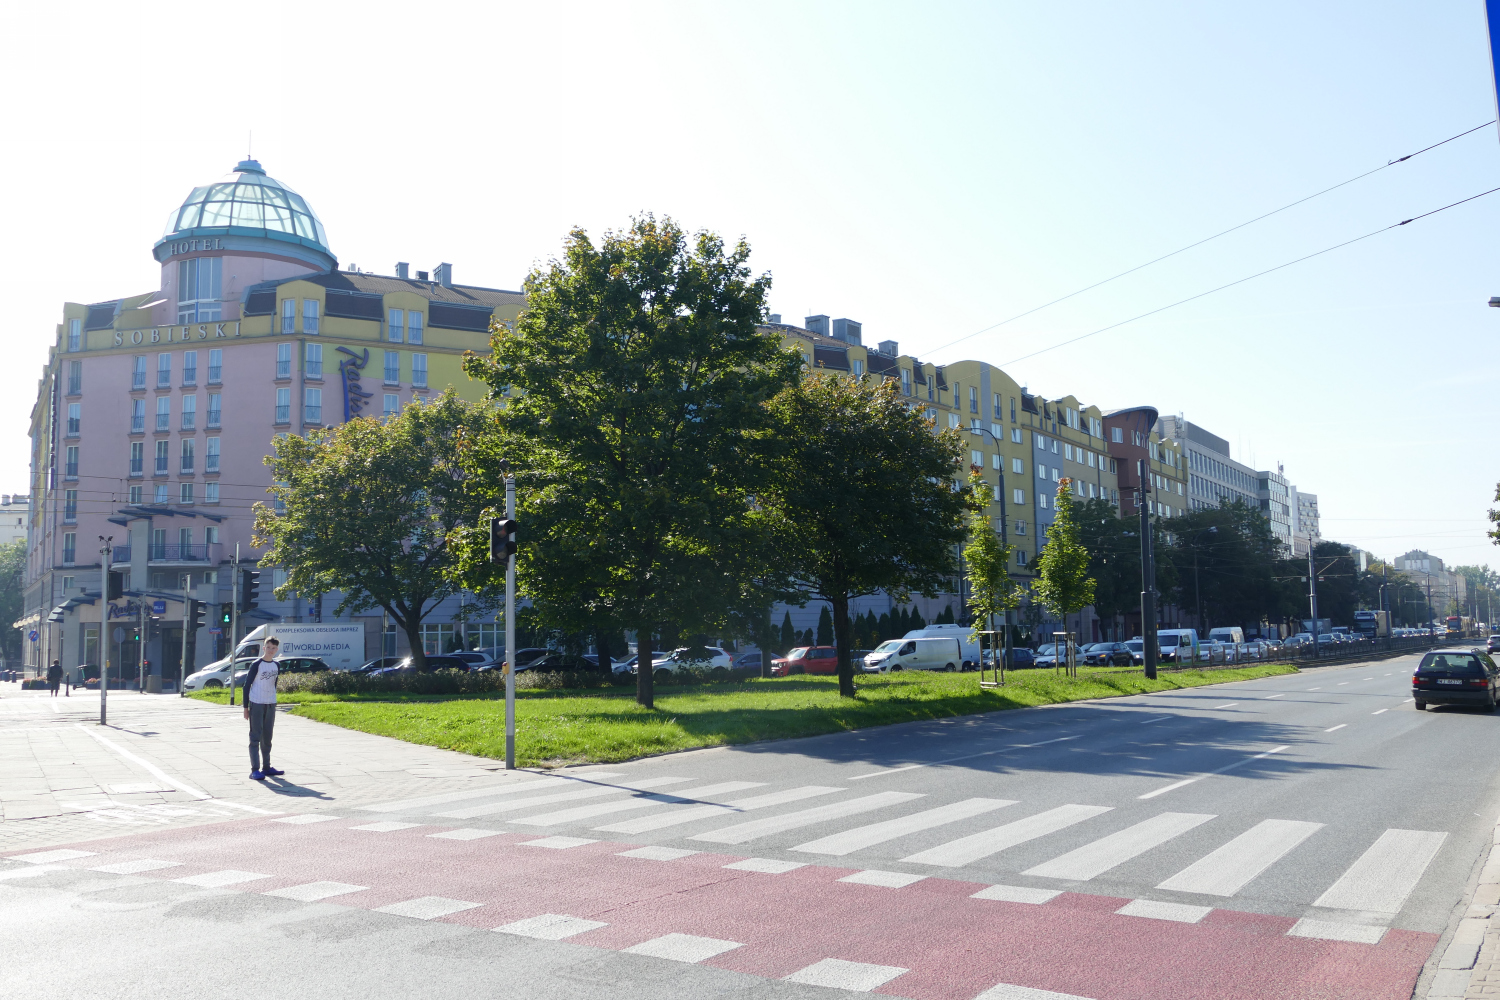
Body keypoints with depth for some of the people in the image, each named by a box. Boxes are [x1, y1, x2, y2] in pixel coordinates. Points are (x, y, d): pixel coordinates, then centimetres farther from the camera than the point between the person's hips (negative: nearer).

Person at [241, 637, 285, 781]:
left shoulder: (276, 666, 9)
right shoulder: (256, 665, -9)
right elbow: (247, 685, -7)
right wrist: (246, 707, -8)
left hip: (270, 705, 6)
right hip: (256, 704, -6)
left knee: (267, 738, 12)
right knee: (255, 737, -6)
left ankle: (266, 767, 20)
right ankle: (255, 770, -7)